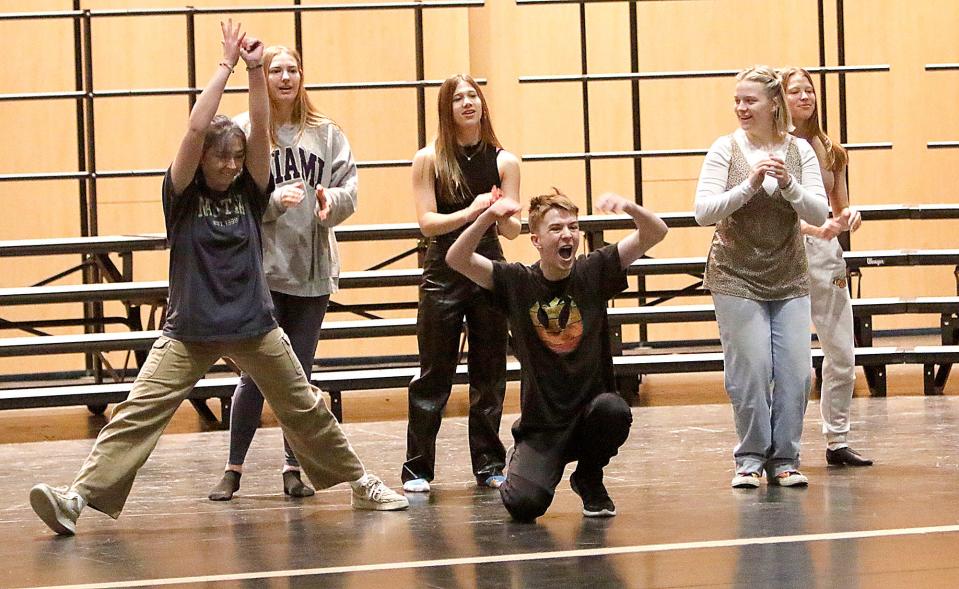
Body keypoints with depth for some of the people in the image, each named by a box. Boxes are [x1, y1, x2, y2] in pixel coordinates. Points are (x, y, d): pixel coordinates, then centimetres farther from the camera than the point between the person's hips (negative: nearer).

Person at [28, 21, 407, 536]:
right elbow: (196, 127, -16)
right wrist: (227, 65, -13)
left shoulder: (249, 192, 4)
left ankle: (360, 483, 29)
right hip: (190, 328, -3)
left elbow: (260, 129, -8)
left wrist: (256, 69, -13)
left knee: (305, 408, 12)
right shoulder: (183, 195, -3)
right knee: (138, 410, -14)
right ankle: (81, 497, -22)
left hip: (253, 325, 3)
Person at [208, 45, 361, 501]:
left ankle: (294, 468, 16)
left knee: (300, 374, 8)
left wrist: (331, 200, -18)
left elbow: (349, 185, 3)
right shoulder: (243, 131, -4)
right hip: (261, 270, -3)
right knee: (256, 374, -3)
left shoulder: (325, 133, 7)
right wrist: (276, 199, -24)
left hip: (313, 270, 4)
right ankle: (233, 468, 8)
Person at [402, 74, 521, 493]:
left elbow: (512, 230, -1)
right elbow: (427, 222, -9)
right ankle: (417, 468, 4)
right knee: (433, 375, 0)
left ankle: (489, 465, 13)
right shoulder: (429, 160, -2)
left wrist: (503, 216, -24)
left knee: (489, 373, 5)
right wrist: (471, 212, -23)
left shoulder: (504, 161, 2)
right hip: (443, 273, -2)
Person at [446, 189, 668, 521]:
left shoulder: (593, 272, -1)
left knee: (614, 410, -35)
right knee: (524, 505, -23)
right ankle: (522, 463, 17)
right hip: (542, 423, -1)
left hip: (591, 411, 1)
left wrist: (629, 207, -29)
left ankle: (589, 478, 0)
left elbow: (655, 233, -8)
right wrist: (488, 217, -32)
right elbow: (457, 259, -16)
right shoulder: (518, 282, -3)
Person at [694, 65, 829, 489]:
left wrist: (788, 185, -19)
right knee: (750, 373, -4)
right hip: (737, 279, -2)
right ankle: (751, 459, 10)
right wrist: (750, 184, -22)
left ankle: (784, 459, 11)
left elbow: (819, 213, -2)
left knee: (795, 373, -1)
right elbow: (704, 211, -11)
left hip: (789, 280, 2)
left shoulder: (799, 151, 2)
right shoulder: (726, 149, -4)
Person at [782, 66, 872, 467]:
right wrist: (814, 226, -25)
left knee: (842, 355, 6)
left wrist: (848, 216, -5)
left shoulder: (829, 149, 13)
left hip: (825, 252, 6)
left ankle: (837, 442, 16)